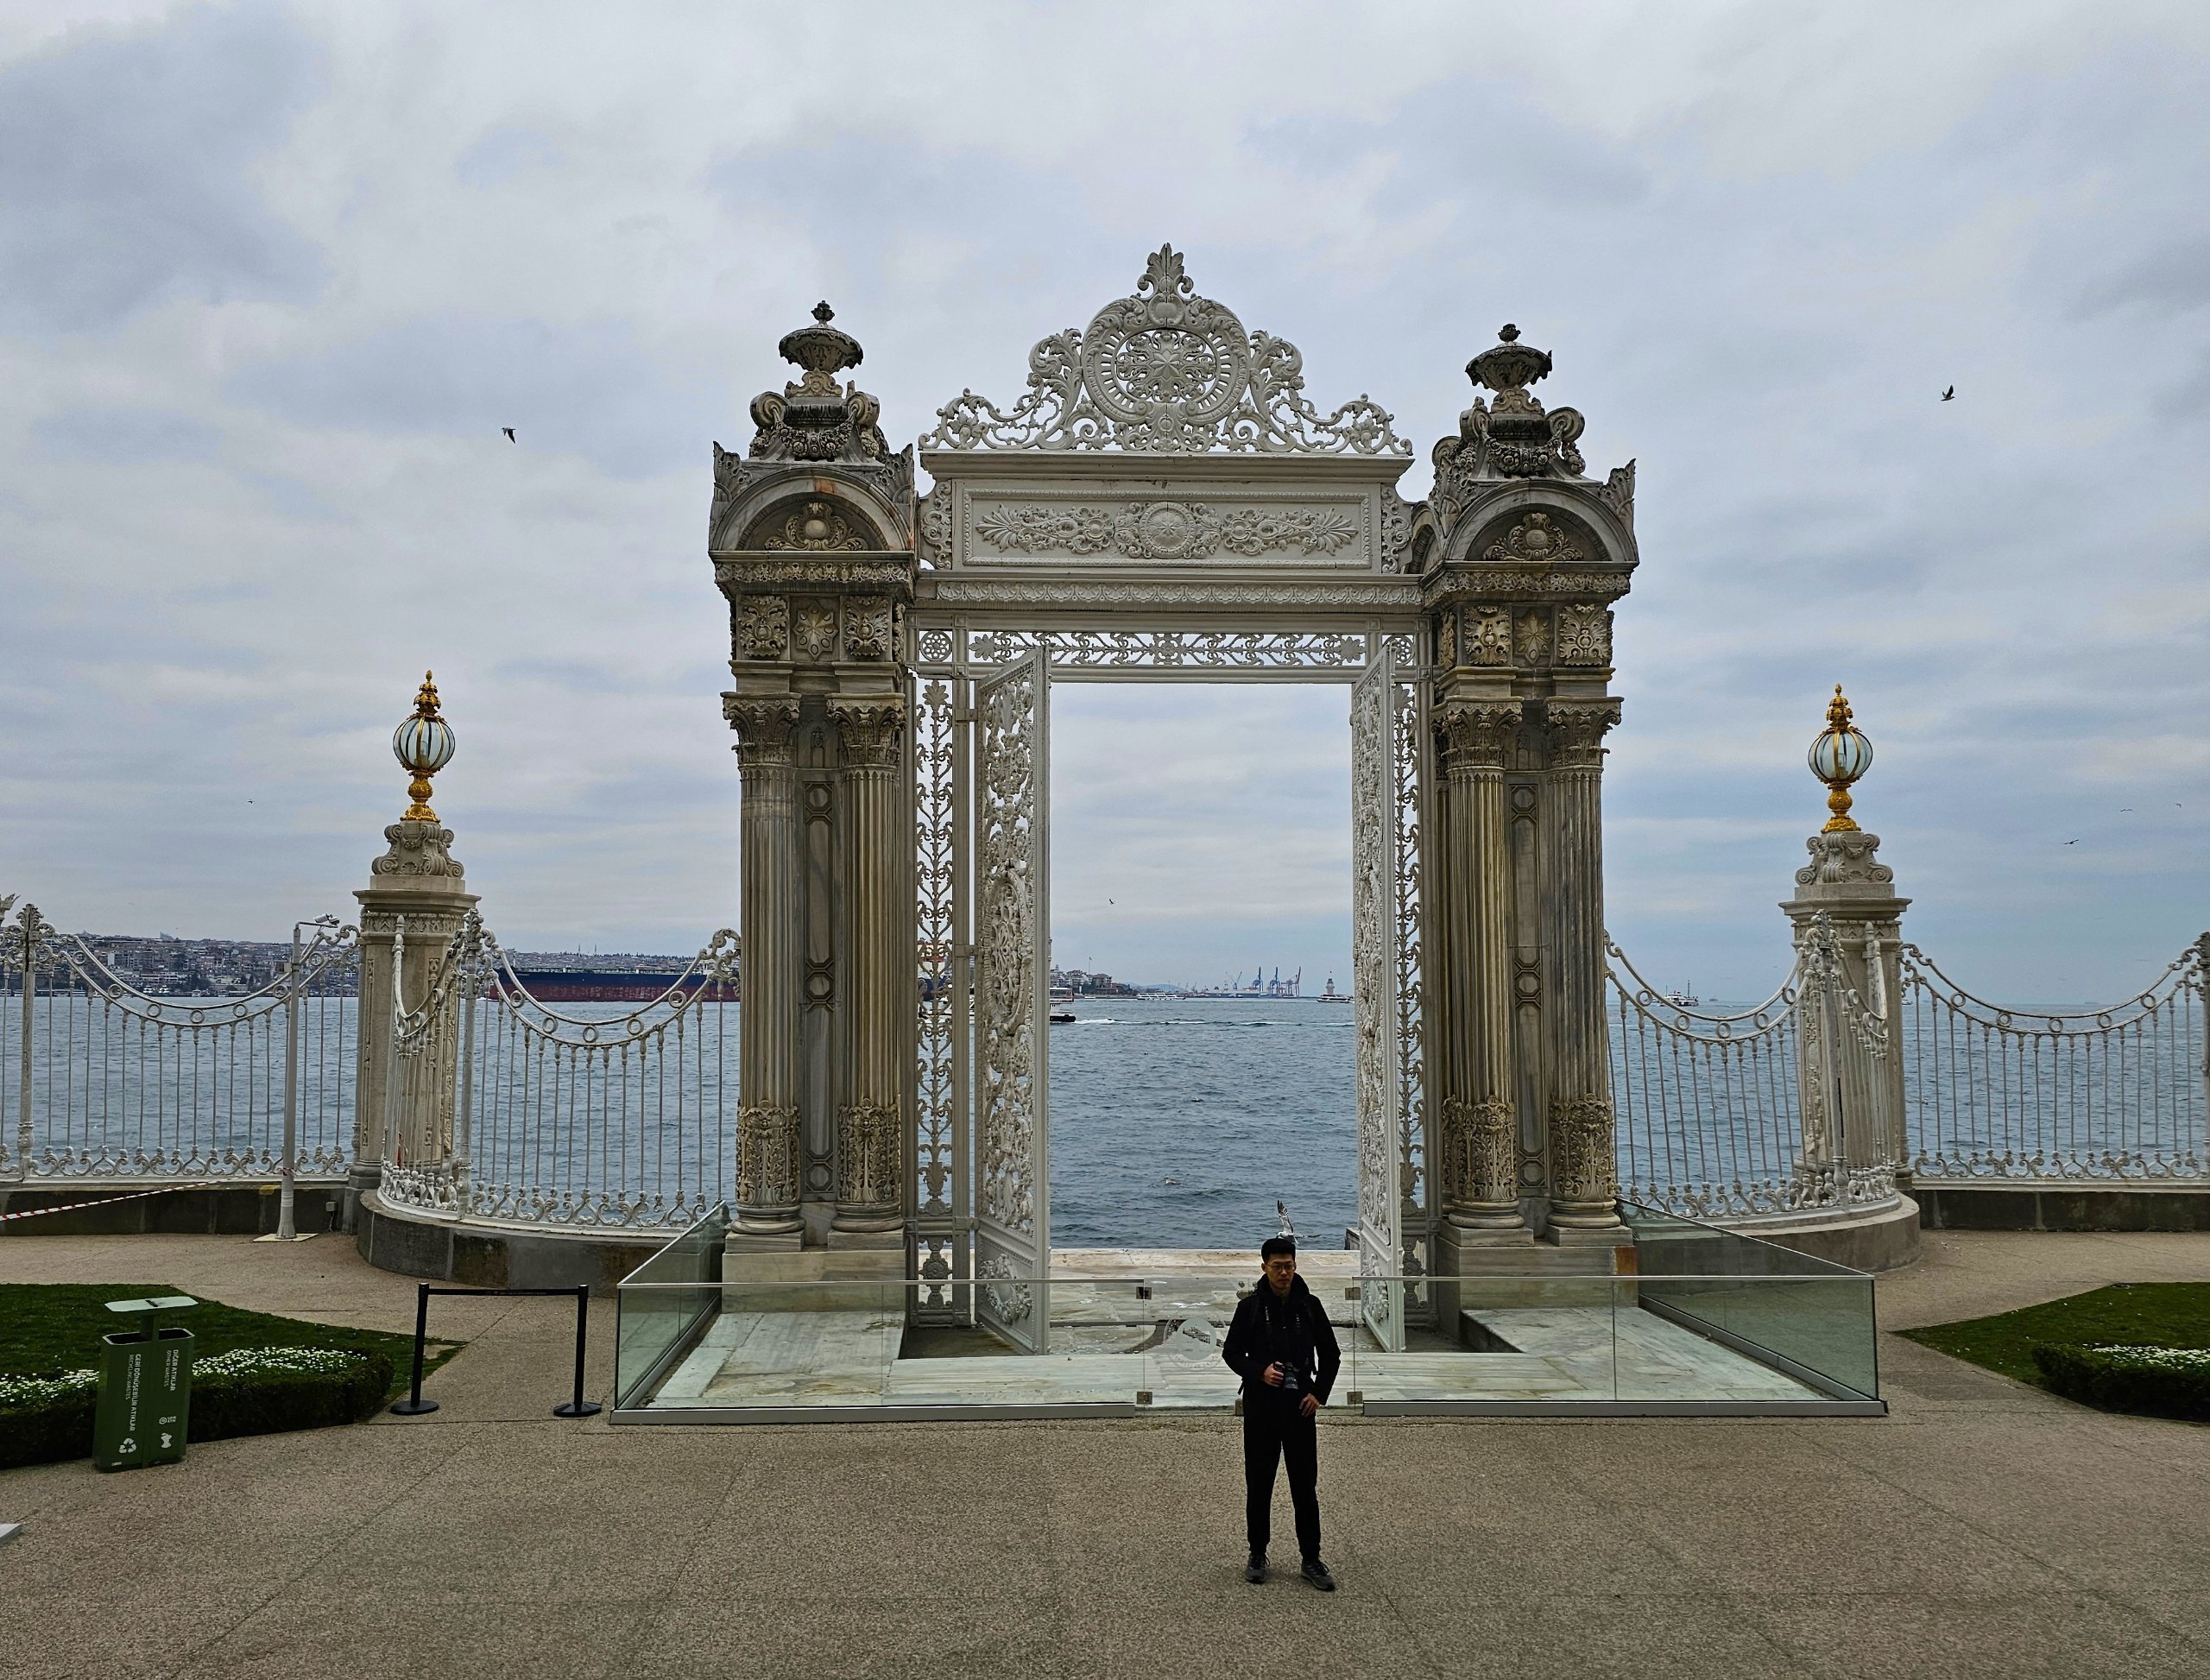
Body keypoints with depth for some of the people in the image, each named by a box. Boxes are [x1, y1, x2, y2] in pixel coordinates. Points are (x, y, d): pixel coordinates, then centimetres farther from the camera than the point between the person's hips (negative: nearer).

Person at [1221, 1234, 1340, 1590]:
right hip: (1261, 1404, -1)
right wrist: (1260, 1372, -14)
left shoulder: (1309, 1305, 1)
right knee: (1258, 1484, 7)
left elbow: (1331, 1355, 10)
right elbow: (1232, 1353, 2)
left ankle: (1312, 1559, 13)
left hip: (1300, 1405, 1)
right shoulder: (1251, 1307, -3)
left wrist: (1319, 1393, -2)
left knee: (1305, 1486, 3)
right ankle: (1258, 1554, 21)